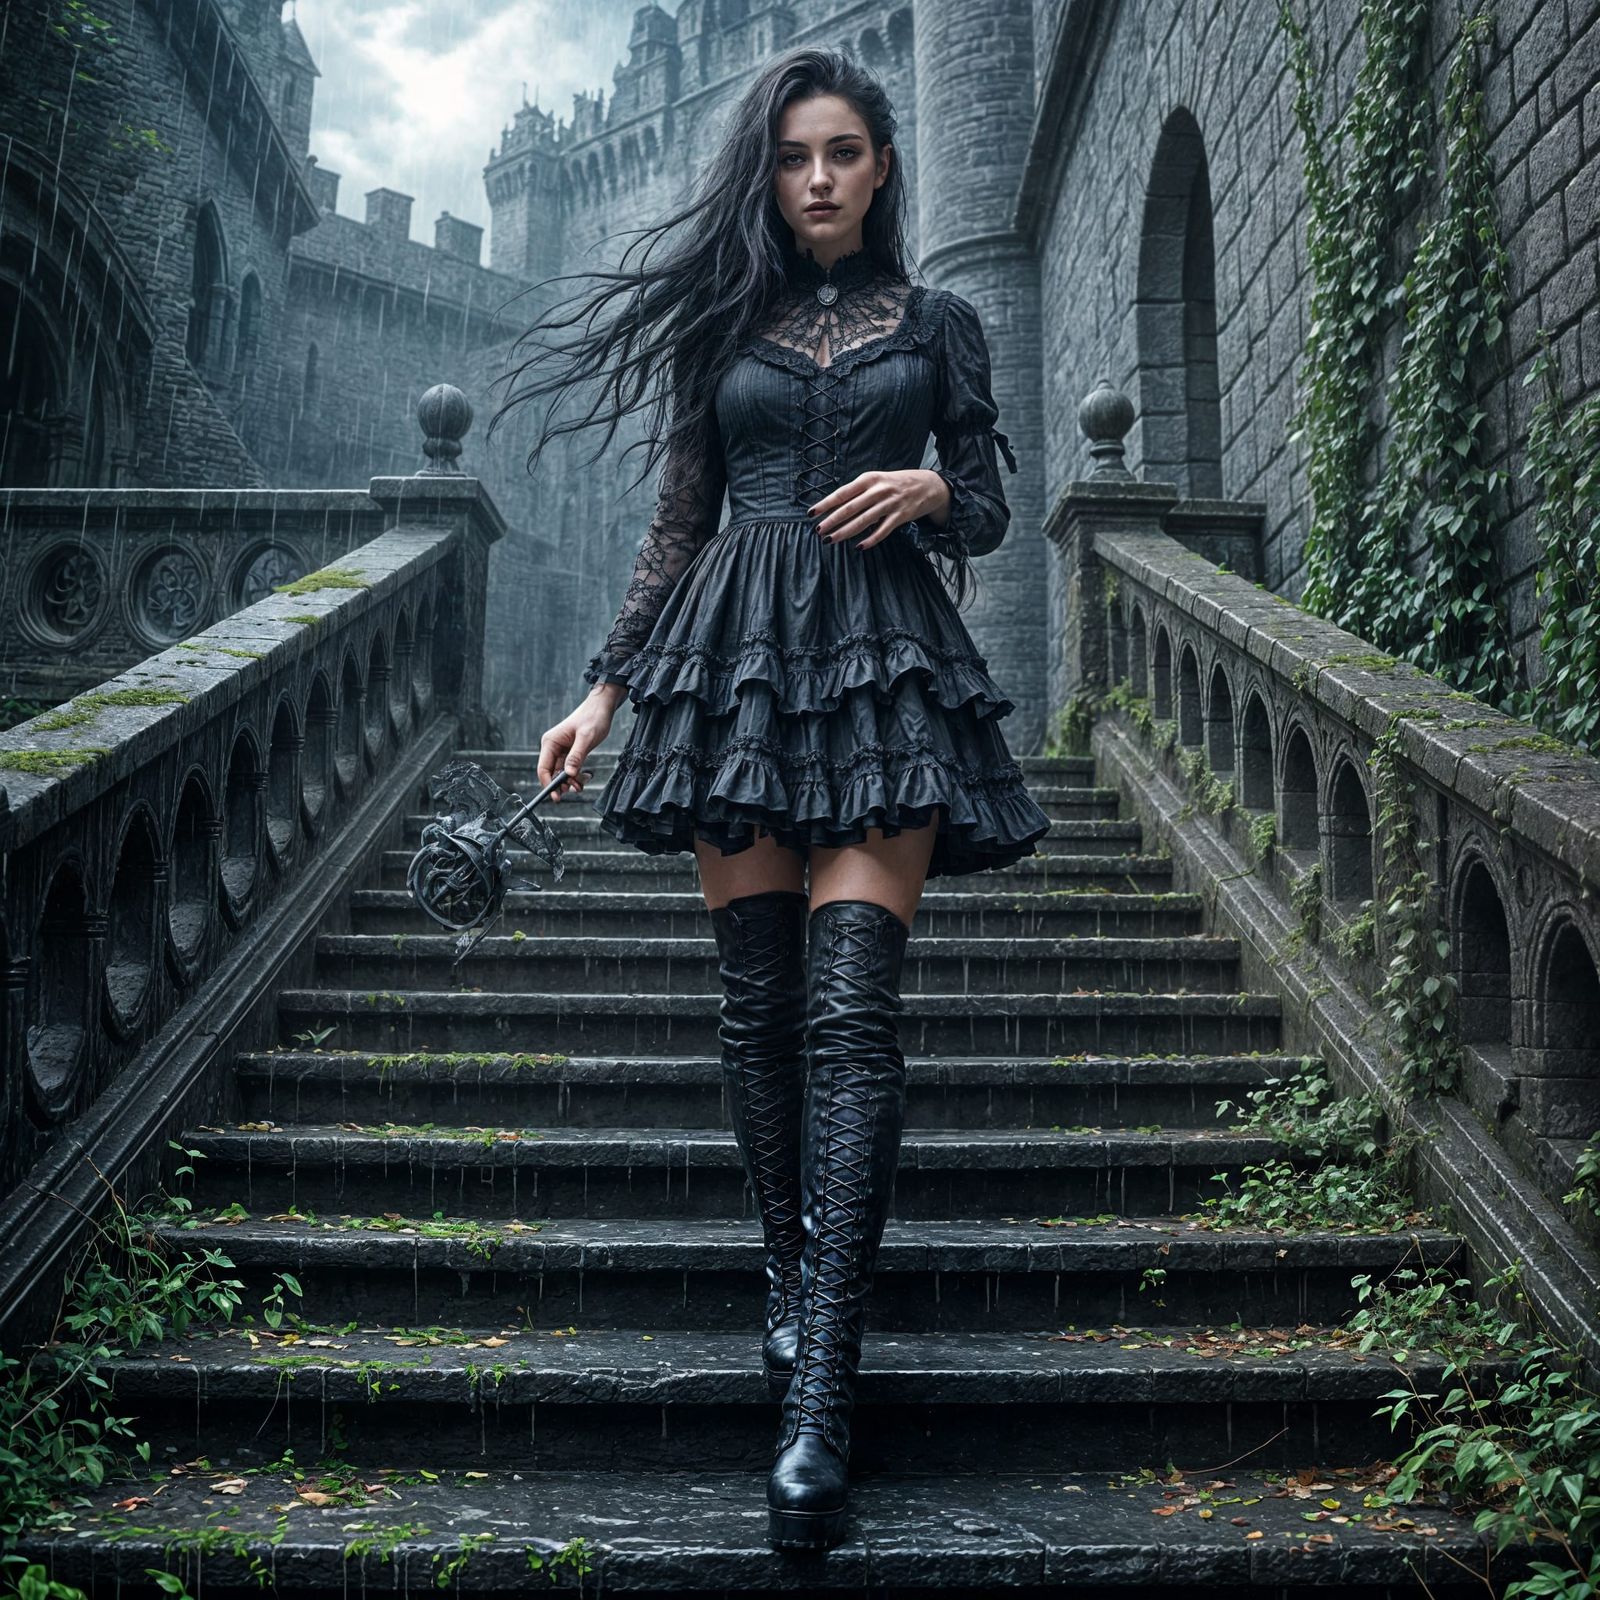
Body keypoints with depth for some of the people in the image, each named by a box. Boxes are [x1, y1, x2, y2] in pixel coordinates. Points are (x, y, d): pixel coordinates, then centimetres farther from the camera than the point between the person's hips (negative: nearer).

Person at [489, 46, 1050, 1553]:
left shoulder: (938, 324, 14)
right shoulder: (722, 326, 15)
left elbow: (986, 515, 15)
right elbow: (676, 523, 15)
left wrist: (931, 490, -8)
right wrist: (606, 687, 8)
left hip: (886, 664, -2)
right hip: (738, 658, 2)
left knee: (849, 1008, -13)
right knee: (759, 1000, -1)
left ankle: (820, 1390, -14)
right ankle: (789, 1276, 16)